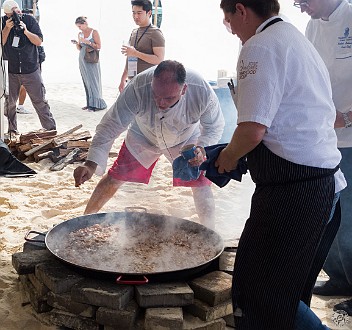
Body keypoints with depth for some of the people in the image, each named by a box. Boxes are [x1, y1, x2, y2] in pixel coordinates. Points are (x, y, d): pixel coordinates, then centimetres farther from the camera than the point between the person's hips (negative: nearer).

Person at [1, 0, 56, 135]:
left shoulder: (29, 20, -1)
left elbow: (39, 41, -5)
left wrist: (26, 31, -19)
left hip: (31, 70, -1)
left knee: (40, 101, 1)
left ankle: (51, 129, 8)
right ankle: (11, 130, 20)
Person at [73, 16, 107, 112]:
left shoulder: (94, 32, -4)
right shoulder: (80, 34, 13)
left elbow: (99, 46, -7)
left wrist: (87, 42, -15)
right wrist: (77, 44, -2)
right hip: (82, 60, 6)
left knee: (93, 81, -7)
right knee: (86, 81, 4)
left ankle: (96, 104, -4)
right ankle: (89, 103, 6)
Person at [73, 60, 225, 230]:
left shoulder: (203, 92, -38)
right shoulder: (137, 89, -41)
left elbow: (215, 126, -18)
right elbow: (111, 126, -37)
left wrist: (202, 148, -39)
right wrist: (91, 164, -48)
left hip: (186, 141, 0)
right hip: (143, 138, 0)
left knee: (201, 185, -8)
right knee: (112, 180, 1)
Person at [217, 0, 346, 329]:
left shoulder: (260, 47, -12)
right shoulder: (299, 40, 20)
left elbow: (253, 129, -23)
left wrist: (228, 157, -2)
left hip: (292, 188, -11)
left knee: (261, 296, -1)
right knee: (290, 289, 22)